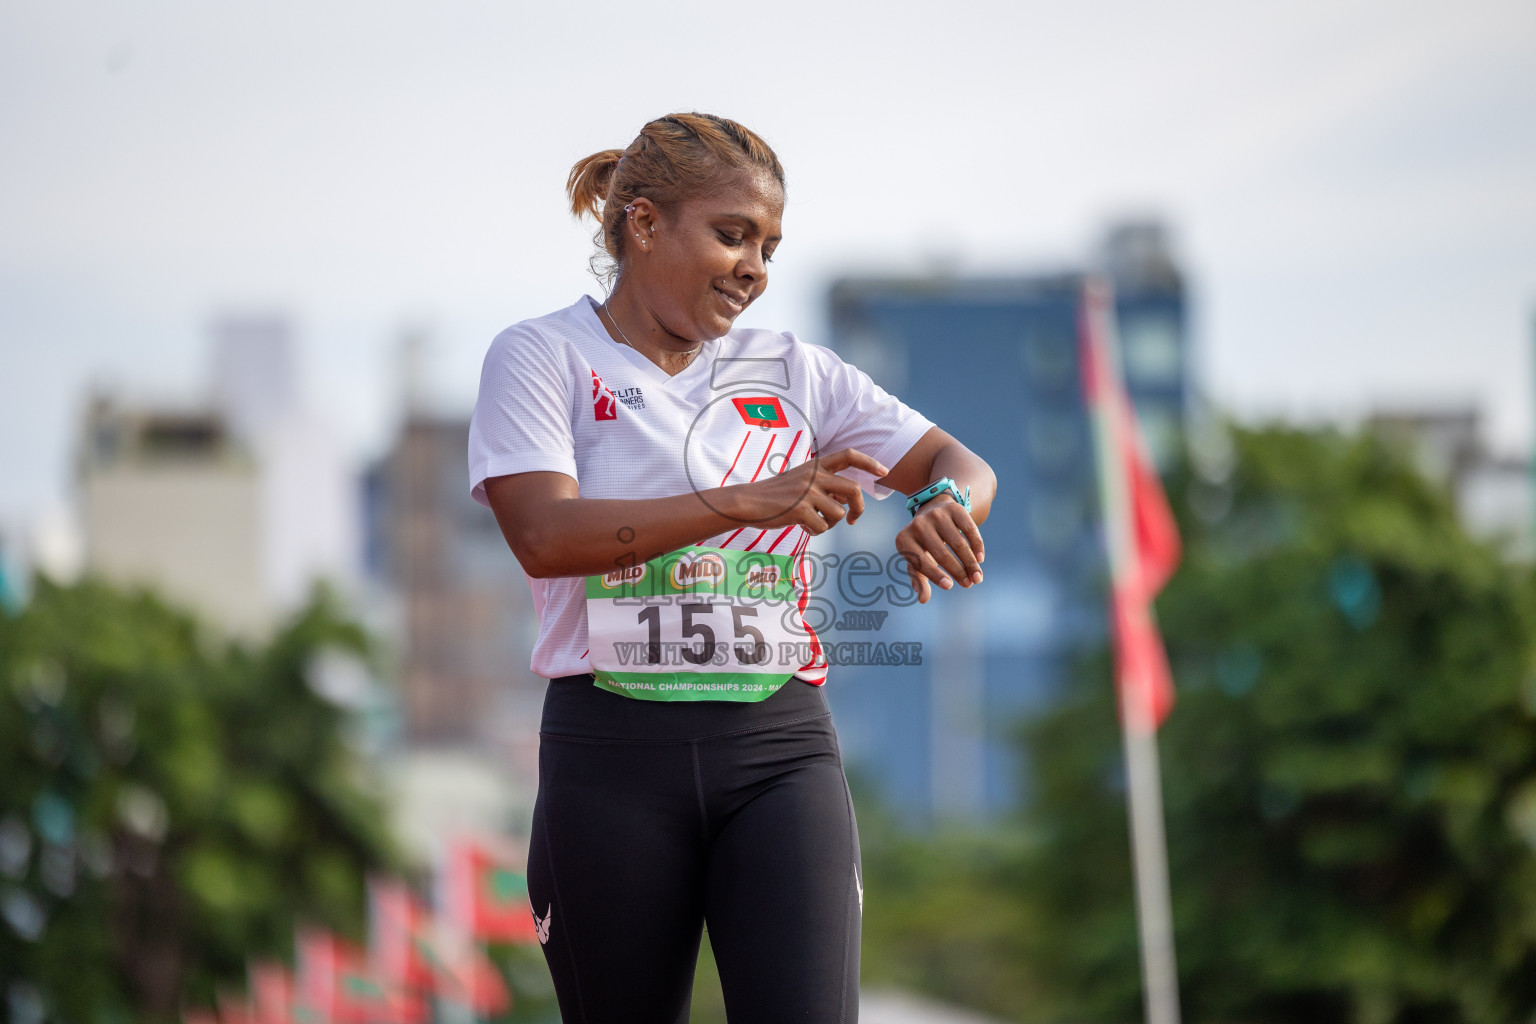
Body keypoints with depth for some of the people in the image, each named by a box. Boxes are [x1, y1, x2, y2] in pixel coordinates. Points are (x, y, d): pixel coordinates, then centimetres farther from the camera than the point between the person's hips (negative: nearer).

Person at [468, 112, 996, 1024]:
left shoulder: (795, 374, 12)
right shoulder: (543, 357, 1)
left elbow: (959, 466, 13)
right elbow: (545, 534, -15)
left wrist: (944, 509, -14)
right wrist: (748, 503, -25)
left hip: (781, 752, 2)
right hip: (614, 754, -2)